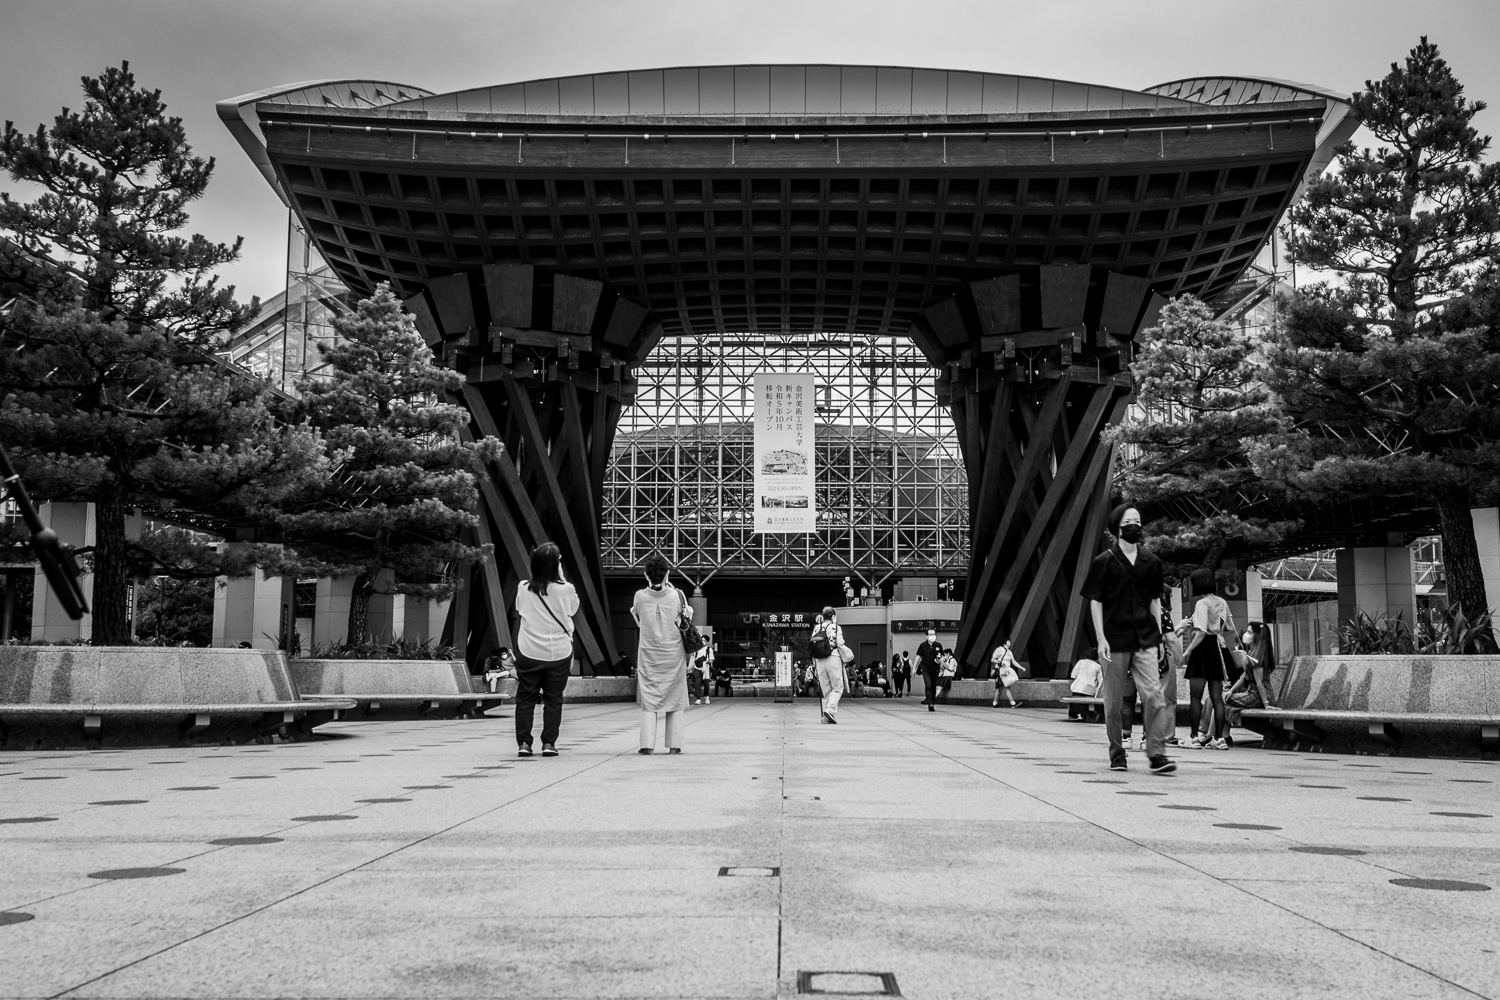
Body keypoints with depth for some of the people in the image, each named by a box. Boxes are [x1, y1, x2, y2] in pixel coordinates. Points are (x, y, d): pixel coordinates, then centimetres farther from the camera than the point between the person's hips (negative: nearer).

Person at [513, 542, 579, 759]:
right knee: (553, 699, 10)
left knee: (525, 698, 11)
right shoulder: (565, 590, -12)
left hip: (528, 653, 1)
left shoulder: (523, 588, -7)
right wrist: (561, 578, 7)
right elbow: (573, 609, 8)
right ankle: (549, 743, 8)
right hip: (558, 653, -1)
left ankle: (523, 742, 8)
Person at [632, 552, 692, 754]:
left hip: (648, 656, 0)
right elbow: (687, 618, 6)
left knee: (648, 700, 5)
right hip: (674, 655, 0)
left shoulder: (640, 596, -10)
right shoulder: (677, 595, -10)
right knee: (675, 700, 9)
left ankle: (647, 744, -3)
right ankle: (674, 745, 9)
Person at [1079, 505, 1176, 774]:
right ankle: (1116, 754, 18)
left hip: (1145, 640, 2)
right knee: (1113, 700, 5)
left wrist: (1158, 634, 10)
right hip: (1114, 640, -2)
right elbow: (1095, 601, -3)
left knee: (1153, 694, -11)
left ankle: (1156, 753, -8)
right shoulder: (1104, 561, -2)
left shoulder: (1151, 562, 9)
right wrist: (1101, 638, -10)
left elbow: (1155, 600, 16)